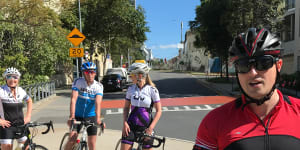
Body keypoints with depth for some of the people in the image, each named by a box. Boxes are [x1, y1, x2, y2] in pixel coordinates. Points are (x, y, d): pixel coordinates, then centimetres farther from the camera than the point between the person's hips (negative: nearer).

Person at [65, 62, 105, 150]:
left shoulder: (99, 86, -11)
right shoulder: (78, 82, -13)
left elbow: (98, 102, -25)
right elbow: (73, 99, -24)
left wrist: (98, 119, -39)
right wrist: (72, 117, -36)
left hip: (91, 117, 1)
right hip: (78, 116, -1)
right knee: (72, 140, -16)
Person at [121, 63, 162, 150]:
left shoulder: (152, 90, -10)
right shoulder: (131, 89, 0)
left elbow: (158, 111, -8)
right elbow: (126, 107, 8)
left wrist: (151, 128, -14)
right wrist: (125, 123, -6)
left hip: (146, 127, -2)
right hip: (131, 126, 3)